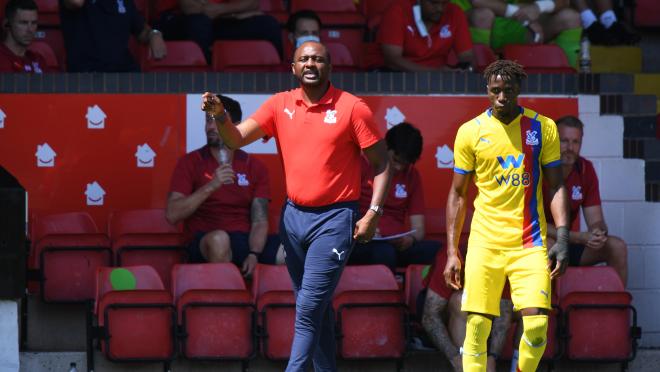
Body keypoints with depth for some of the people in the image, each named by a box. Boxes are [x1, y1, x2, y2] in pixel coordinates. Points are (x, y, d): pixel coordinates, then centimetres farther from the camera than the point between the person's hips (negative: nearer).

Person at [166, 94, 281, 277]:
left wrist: (254, 254, -18)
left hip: (248, 241, 2)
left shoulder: (255, 167, 13)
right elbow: (172, 214, -7)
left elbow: (259, 221, 3)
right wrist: (211, 186, -18)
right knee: (219, 240, -40)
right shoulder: (190, 163, 5)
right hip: (204, 243, -2)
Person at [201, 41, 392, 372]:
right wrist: (219, 115, -22)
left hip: (334, 219, -5)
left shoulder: (352, 108, -7)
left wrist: (373, 214, -12)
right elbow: (236, 139, -1)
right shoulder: (281, 105, 5)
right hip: (293, 216, 5)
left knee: (309, 309, -12)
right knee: (316, 309, 14)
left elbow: (380, 164, -3)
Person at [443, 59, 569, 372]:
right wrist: (452, 252, 3)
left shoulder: (543, 128, 3)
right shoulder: (470, 132, 3)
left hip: (530, 244, 0)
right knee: (477, 325, -5)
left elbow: (555, 187, 6)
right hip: (484, 243, 0)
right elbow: (458, 194, 8)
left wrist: (562, 237, -6)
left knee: (537, 323, -12)